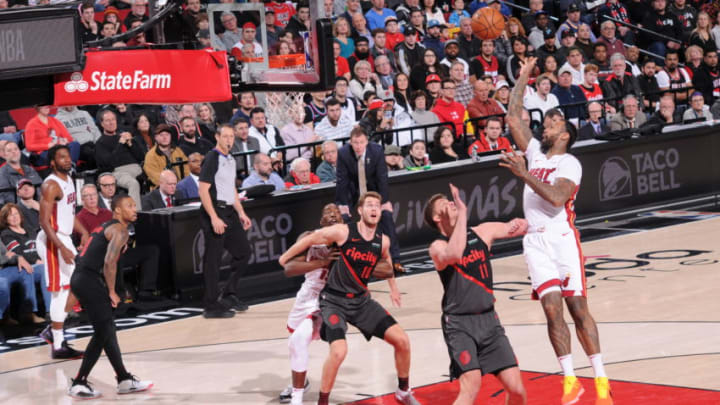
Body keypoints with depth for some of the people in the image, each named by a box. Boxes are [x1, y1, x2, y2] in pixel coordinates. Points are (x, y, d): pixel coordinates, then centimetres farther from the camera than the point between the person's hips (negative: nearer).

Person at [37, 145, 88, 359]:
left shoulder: (68, 180, 12)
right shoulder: (51, 185, -16)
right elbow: (44, 221, -22)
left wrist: (83, 232, 9)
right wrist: (62, 248, -28)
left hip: (64, 239, 10)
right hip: (52, 241, -10)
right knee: (60, 291, -7)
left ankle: (53, 330, 19)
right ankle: (58, 345, -2)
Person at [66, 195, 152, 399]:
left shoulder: (105, 227, 23)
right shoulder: (120, 230, -8)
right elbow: (109, 262, -20)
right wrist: (111, 292, -11)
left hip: (81, 278, 10)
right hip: (90, 281, -10)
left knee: (108, 331, 14)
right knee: (103, 333, -5)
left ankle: (125, 381, 21)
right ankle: (78, 384, -2)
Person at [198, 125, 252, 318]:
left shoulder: (231, 160, 15)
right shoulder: (211, 159, -11)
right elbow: (203, 190, -16)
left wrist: (241, 213, 18)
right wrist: (214, 218, -22)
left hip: (230, 212, 9)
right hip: (215, 212, -9)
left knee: (243, 251, 12)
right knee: (213, 259, -5)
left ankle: (229, 294, 23)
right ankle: (212, 307, -1)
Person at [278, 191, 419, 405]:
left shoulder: (383, 241, -2)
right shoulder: (343, 232, -17)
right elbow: (309, 240, -4)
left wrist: (393, 287, 31)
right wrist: (285, 258, 8)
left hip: (361, 300, 5)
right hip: (334, 301, -5)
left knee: (402, 340, -2)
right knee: (339, 351, -26)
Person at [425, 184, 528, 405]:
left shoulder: (482, 232, 8)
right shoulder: (438, 247, -9)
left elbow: (520, 227, 19)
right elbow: (454, 255, -33)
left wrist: (518, 224, -6)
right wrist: (462, 214, -26)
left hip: (489, 320, 5)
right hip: (459, 324, -5)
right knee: (471, 385, -24)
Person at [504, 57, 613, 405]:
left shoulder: (570, 163, -4)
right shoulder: (535, 151, 15)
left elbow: (557, 198, -20)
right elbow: (513, 118, 15)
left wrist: (524, 174, -22)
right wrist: (523, 78, 14)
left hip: (563, 239, -5)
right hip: (536, 241, 5)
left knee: (577, 308, -5)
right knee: (552, 309, -5)